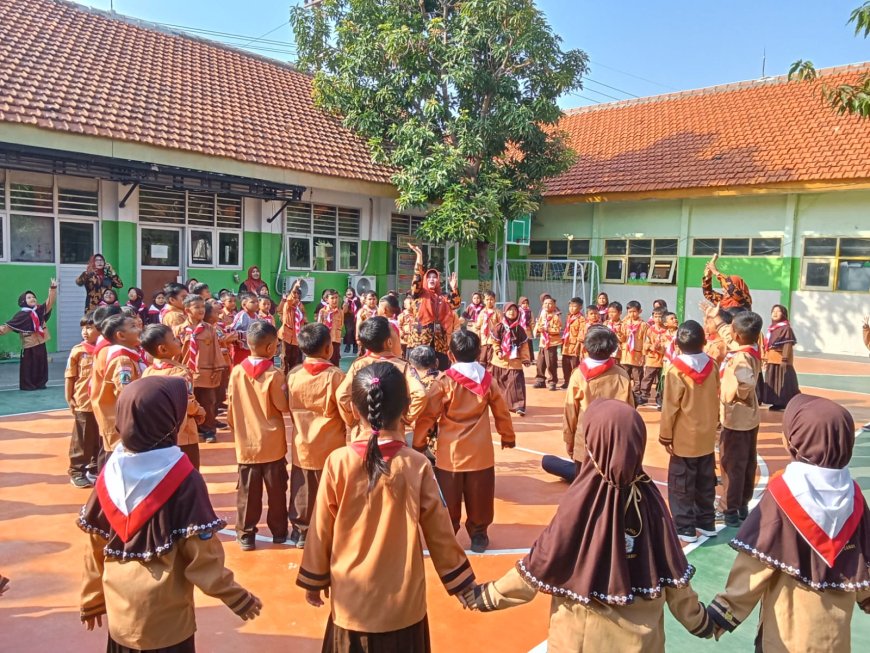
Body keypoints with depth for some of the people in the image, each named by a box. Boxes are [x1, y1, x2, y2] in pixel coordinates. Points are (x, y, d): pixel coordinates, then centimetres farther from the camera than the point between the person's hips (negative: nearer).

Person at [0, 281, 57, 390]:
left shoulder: (40, 310, 6)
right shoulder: (22, 315, -7)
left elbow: (50, 302, 2)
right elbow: (9, 325, -8)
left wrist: (53, 288, -6)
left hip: (41, 343, 5)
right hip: (29, 345, -5)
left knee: (41, 364, 9)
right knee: (29, 366, -1)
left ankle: (40, 384, 18)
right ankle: (27, 385, 6)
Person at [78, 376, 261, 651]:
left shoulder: (111, 472, -7)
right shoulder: (183, 479, -21)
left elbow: (96, 544, 2)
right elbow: (201, 550, -19)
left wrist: (92, 598, 16)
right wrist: (234, 596, -7)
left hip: (119, 607, 5)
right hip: (164, 612, -4)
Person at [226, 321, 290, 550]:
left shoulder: (237, 371, -5)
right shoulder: (275, 375, -16)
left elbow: (231, 407, 4)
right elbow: (284, 406, -9)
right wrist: (285, 386, 7)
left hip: (246, 443, 2)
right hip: (272, 443, -2)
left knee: (248, 492, 10)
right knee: (276, 491, 12)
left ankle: (246, 535, 17)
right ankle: (279, 532, 23)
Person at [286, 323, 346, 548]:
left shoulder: (293, 374, -4)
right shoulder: (335, 375, -18)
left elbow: (289, 408, 7)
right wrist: (348, 432, 6)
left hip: (302, 444, 4)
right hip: (330, 446, -4)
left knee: (303, 492, 16)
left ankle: (301, 532, 28)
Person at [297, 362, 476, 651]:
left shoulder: (338, 462, -14)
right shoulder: (417, 465, -14)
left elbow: (321, 530, -4)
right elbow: (440, 532, -6)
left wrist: (313, 581, 11)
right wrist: (461, 582, 9)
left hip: (352, 599, 0)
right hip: (404, 600, 0)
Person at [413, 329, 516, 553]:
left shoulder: (445, 381, -10)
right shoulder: (487, 380, -1)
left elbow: (427, 414, -8)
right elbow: (502, 412, 9)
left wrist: (418, 442, 5)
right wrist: (508, 437, 25)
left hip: (450, 453, -2)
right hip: (480, 452, 2)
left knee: (448, 502, 11)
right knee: (479, 499, 15)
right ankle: (479, 535, 24)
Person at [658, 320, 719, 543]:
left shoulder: (676, 370, -18)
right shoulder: (712, 366, -2)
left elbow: (670, 407, -15)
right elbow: (715, 399, 9)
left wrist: (665, 435, -6)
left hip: (684, 438, -6)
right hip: (707, 436, 6)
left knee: (681, 485, 5)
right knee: (705, 483, 17)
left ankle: (685, 527, 10)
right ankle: (706, 522, 28)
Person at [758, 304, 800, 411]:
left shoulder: (786, 328, -11)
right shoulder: (771, 328, 14)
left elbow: (788, 345, -17)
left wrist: (784, 359, -22)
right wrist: (765, 358, 16)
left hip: (781, 360, -9)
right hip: (771, 360, 9)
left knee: (782, 382, -4)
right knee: (772, 382, 12)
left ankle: (783, 403, 2)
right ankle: (777, 403, 20)